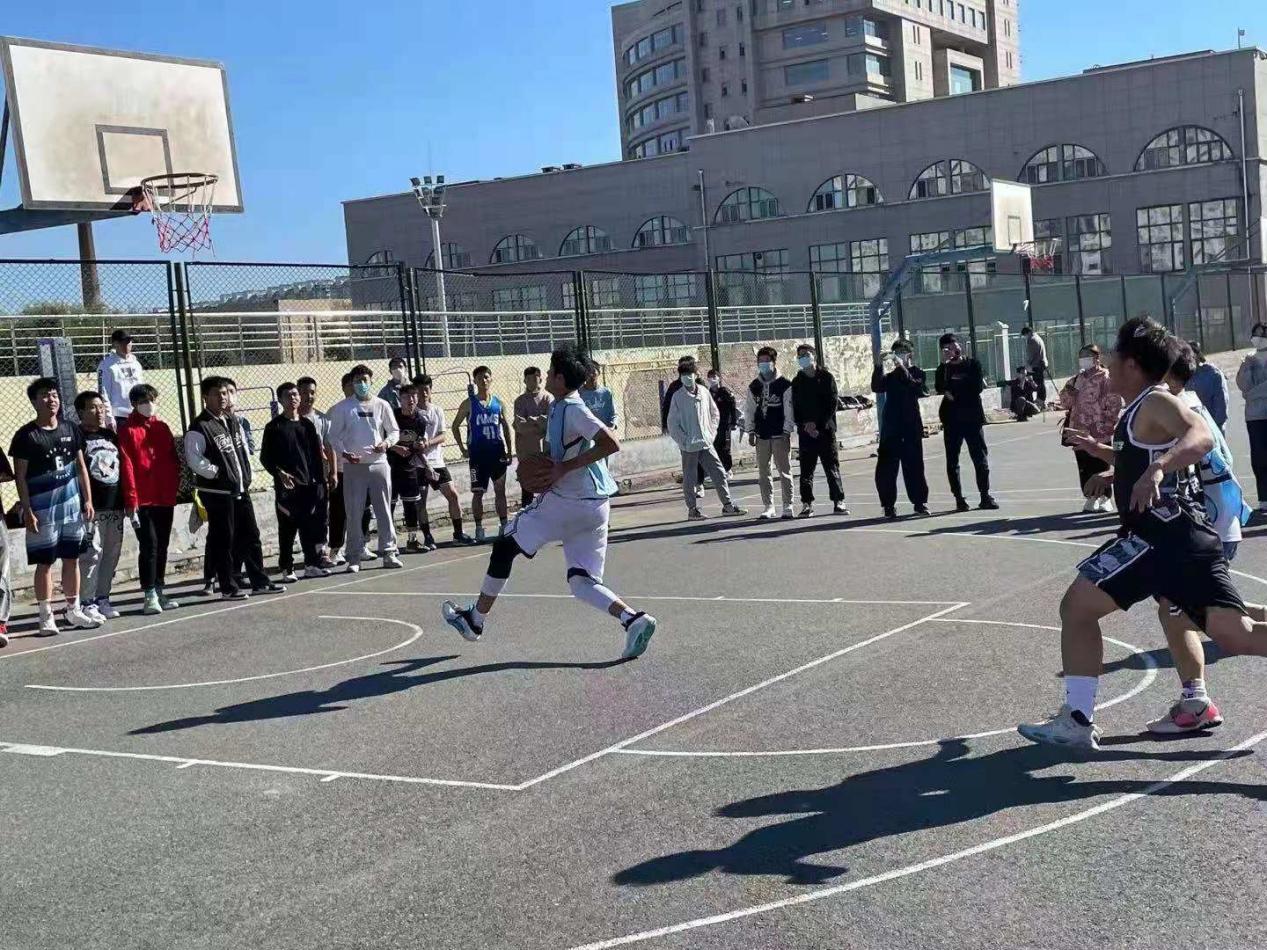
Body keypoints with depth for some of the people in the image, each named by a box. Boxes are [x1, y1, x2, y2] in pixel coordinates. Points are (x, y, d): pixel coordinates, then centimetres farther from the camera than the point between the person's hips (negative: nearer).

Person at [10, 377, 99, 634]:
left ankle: (73, 610, 21)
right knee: (45, 562, 0)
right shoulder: (26, 435, -6)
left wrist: (88, 500, 8)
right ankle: (46, 616, 6)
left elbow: (80, 467, 14)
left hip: (72, 504, 5)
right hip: (42, 509, -5)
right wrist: (27, 510, -11)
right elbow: (20, 476, -6)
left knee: (72, 559, 11)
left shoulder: (70, 430, 9)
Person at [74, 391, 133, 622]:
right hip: (91, 508, -7)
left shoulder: (111, 435, 17)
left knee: (111, 554, 10)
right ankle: (87, 603, -4)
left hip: (115, 507, 7)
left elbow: (125, 466, 19)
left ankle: (102, 598, 20)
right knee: (91, 554, -9)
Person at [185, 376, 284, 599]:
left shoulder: (234, 422, 13)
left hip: (241, 489, 8)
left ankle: (259, 581, 20)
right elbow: (194, 459, -19)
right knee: (223, 540, -1)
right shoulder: (199, 428, -13)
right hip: (217, 493, -8)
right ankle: (229, 587, 7)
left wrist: (246, 475, 12)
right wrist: (217, 474, -14)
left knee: (250, 535, 12)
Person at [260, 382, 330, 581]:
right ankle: (287, 569, 4)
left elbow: (317, 456, 13)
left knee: (311, 527, 5)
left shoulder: (307, 425, 12)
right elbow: (265, 458, -2)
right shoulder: (274, 427, 0)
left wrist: (320, 481, 8)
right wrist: (280, 473, -16)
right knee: (287, 529, -2)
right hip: (286, 486, -4)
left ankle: (312, 564, 16)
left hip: (309, 484, 4)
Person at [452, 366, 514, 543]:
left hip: (497, 452, 3)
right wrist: (462, 448, -3)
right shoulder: (469, 403, -1)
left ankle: (504, 526, 12)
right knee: (478, 492, 1)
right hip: (478, 453, -3)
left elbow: (505, 426, 12)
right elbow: (455, 426, 4)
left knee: (500, 490, 6)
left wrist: (508, 450, 7)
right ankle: (479, 529, 6)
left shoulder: (498, 402, 7)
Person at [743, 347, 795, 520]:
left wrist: (787, 432, -9)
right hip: (761, 436, 4)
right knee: (763, 473, 6)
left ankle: (787, 506, 6)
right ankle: (768, 506, 13)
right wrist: (750, 432, 6)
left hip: (780, 435, -4)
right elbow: (749, 410, 12)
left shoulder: (785, 384, -4)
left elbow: (789, 410, -5)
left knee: (784, 472, 0)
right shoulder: (754, 386, 9)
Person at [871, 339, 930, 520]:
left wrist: (902, 368, -19)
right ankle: (889, 505, 4)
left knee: (914, 465, 1)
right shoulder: (890, 376, 15)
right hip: (890, 429, 3)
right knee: (885, 468, -2)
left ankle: (920, 502, 13)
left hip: (910, 428, -3)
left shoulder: (916, 373, 4)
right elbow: (876, 387, -3)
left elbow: (916, 389, -16)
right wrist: (879, 365, -12)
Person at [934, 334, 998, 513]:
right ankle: (959, 498, 5)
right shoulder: (944, 368, 7)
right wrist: (944, 363, -17)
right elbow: (940, 388, -12)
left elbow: (978, 388, -7)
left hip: (973, 417, -1)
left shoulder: (973, 364, 6)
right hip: (951, 420, 1)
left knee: (980, 458, -3)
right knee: (952, 460, 0)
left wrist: (955, 393, -6)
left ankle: (985, 496, 3)